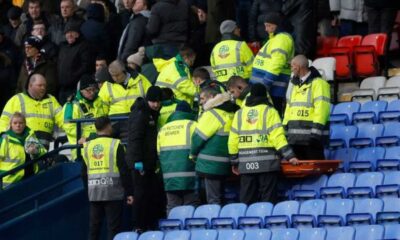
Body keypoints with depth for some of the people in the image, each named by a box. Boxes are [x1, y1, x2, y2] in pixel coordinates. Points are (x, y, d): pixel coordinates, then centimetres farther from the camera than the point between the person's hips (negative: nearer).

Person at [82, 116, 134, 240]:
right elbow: (124, 171, -8)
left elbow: (84, 172, 15)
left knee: (94, 226, 11)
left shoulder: (87, 146, 8)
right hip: (112, 193, -4)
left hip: (94, 193, 5)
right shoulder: (115, 145, -6)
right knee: (113, 227, -2)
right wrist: (129, 192, -4)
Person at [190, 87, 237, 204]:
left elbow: (199, 136, -12)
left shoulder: (213, 114, -13)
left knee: (213, 199, -7)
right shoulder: (230, 113, 12)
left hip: (211, 164, -9)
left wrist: (193, 154, 3)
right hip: (225, 164, 9)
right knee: (219, 198, 14)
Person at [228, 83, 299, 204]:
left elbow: (233, 141, 10)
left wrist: (234, 162, 17)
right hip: (267, 162, -3)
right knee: (268, 199, -2)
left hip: (246, 164, 3)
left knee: (247, 200, 6)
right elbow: (278, 136, -9)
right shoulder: (269, 111, 1)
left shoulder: (239, 114, 12)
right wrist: (289, 156, -9)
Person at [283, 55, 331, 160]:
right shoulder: (295, 85, 20)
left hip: (310, 135, -9)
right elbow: (289, 109, 22)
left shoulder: (318, 83, -8)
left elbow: (322, 109, -16)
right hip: (295, 137, 9)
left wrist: (315, 131, -23)